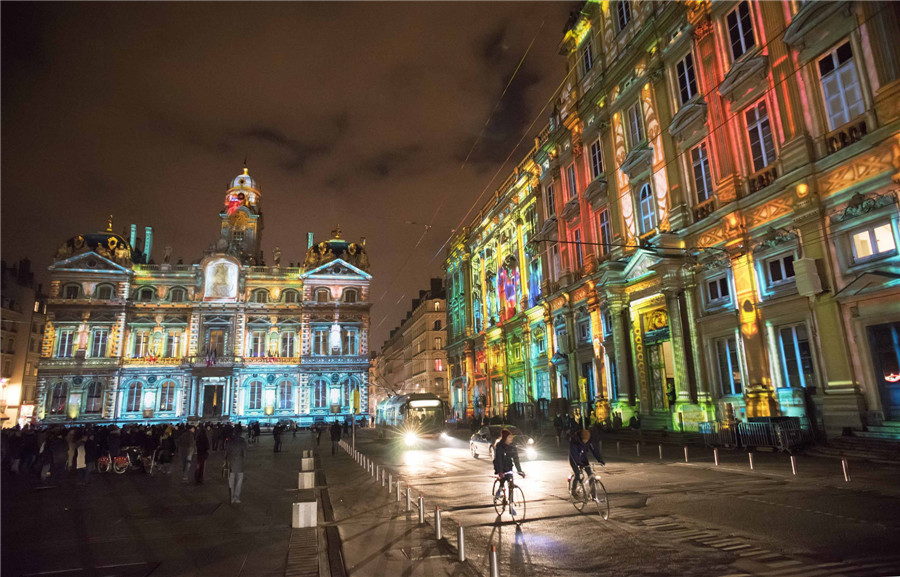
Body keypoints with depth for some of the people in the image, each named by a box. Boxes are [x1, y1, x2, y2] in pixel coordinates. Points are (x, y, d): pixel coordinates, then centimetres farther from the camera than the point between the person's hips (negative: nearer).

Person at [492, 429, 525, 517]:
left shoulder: (512, 447, -2)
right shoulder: (499, 446, -16)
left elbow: (516, 459, -2)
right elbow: (498, 459, -23)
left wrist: (520, 470, -10)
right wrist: (500, 472, -32)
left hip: (508, 467, 4)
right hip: (500, 467, -4)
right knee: (503, 478, -29)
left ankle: (511, 506, 2)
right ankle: (499, 490, 3)